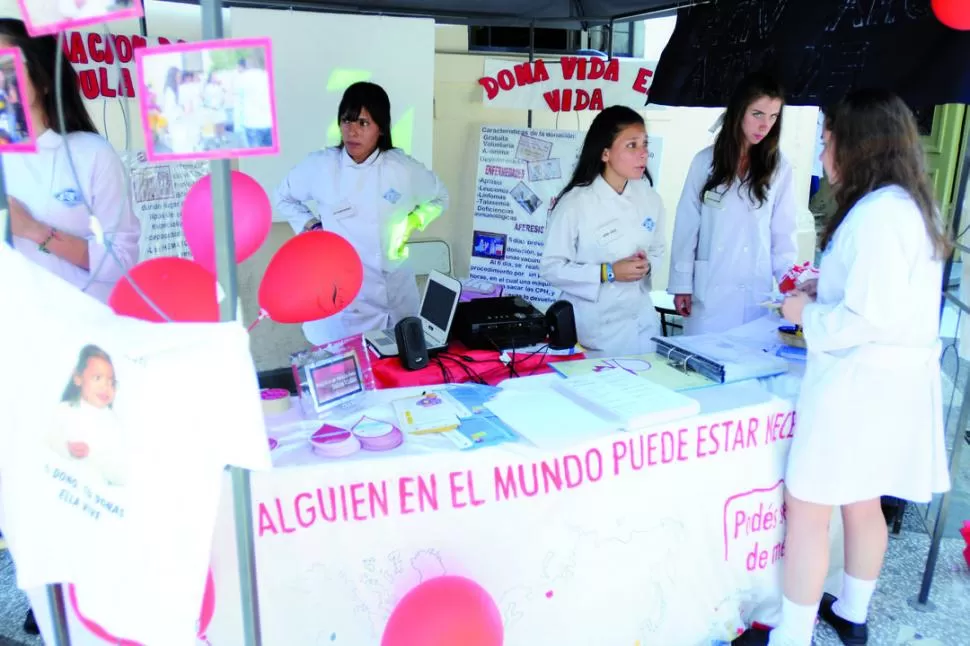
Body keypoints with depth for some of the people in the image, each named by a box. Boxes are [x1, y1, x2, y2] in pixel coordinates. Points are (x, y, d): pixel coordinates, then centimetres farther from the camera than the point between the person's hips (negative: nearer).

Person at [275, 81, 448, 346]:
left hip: (394, 294, 1)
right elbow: (284, 198, 12)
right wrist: (310, 226, -3)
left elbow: (439, 198, 12)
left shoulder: (404, 169, -6)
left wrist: (412, 223, -2)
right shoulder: (318, 166, -6)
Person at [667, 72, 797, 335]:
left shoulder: (779, 168, 2)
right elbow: (687, 226, 3)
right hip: (708, 291, 0)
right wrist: (681, 284, 0)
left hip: (756, 293, 0)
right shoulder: (706, 161, 2)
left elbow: (783, 234, 3)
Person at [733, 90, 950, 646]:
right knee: (862, 504, 21)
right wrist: (823, 297, 13)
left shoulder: (876, 213, -20)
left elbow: (866, 319, -23)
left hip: (858, 385, -10)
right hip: (895, 382, 10)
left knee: (807, 507, 1)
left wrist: (807, 313, -8)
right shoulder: (914, 206, 11)